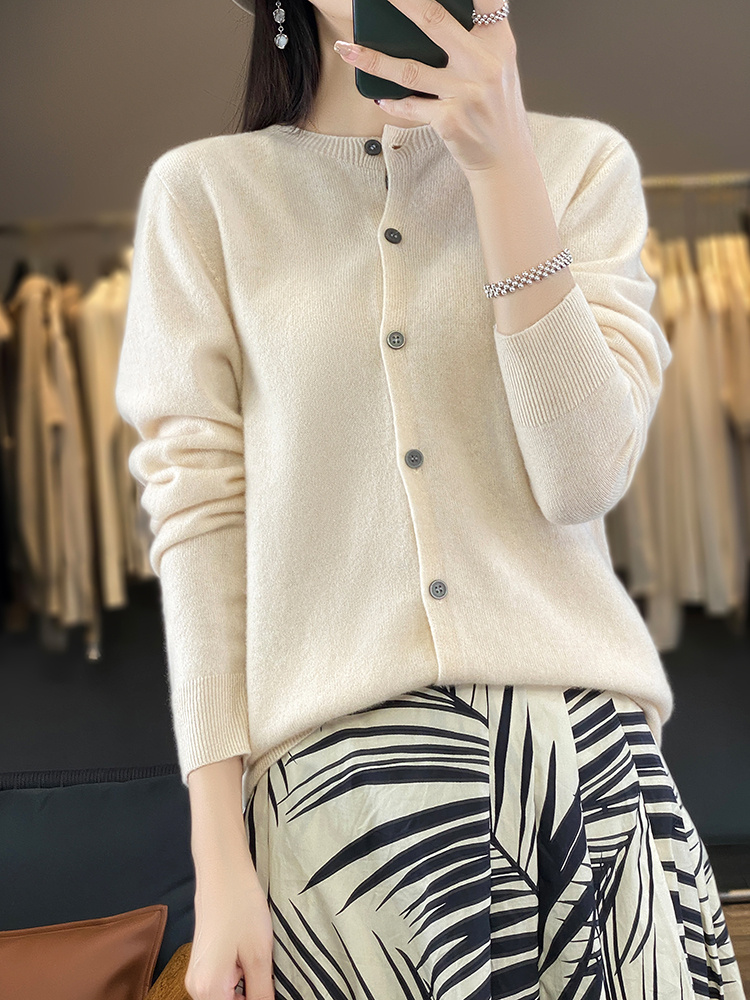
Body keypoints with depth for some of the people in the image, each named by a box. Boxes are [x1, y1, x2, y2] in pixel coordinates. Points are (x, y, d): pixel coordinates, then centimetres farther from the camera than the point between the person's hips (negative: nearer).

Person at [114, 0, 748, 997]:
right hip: (333, 756, -1)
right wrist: (219, 857, -6)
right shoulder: (203, 190, 5)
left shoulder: (583, 160, 7)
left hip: (579, 748, 2)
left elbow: (586, 476, -6)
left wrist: (501, 161, -12)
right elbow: (198, 507, -1)